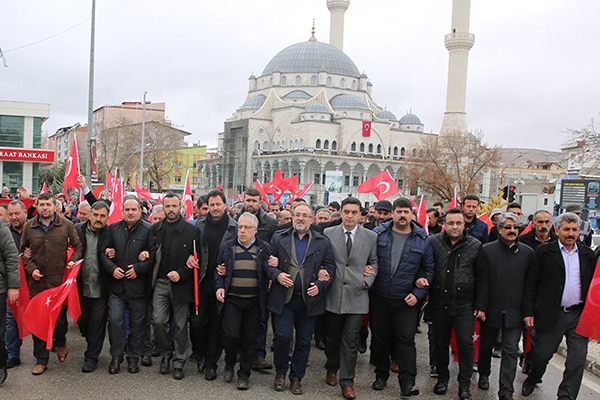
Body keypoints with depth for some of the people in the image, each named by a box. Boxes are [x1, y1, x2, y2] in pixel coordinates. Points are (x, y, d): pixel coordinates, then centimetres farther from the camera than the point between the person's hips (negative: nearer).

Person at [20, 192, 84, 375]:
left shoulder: (66, 225, -1)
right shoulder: (29, 226, 4)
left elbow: (78, 246, 8)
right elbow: (23, 251, 12)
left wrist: (73, 260, -9)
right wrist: (31, 269, -1)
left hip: (60, 280, -2)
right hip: (37, 281, 2)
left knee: (59, 317, 3)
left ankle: (60, 343, 36)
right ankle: (41, 359, 19)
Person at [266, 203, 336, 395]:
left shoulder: (323, 242, 5)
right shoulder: (278, 238, 6)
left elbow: (330, 268, 3)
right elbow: (267, 262, 5)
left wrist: (320, 285, -11)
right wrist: (276, 274, -13)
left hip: (309, 299, 1)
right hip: (283, 298, -1)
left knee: (304, 342, 9)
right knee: (282, 337, -6)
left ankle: (296, 378, 26)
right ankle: (280, 373, 19)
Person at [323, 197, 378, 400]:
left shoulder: (371, 237, 2)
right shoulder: (328, 233, 1)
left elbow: (374, 263, 8)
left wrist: (368, 281, -5)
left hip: (357, 296, -1)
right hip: (333, 295, 1)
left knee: (351, 341, 1)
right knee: (332, 337, 16)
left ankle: (347, 382, 13)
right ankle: (332, 369, 39)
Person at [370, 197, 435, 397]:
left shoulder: (423, 240, 1)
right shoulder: (378, 234, -1)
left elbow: (428, 269, 5)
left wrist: (418, 294, -3)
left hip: (407, 300, -1)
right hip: (379, 298, 1)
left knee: (406, 339, -3)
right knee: (379, 337, 11)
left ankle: (407, 382, 3)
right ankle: (381, 375, 27)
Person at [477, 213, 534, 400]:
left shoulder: (528, 253, 0)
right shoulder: (487, 250, -5)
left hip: (514, 312, 0)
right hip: (490, 310, 0)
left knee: (510, 351, 0)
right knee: (486, 346, 18)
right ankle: (484, 375, 42)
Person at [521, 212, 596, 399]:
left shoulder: (587, 254, 8)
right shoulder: (544, 252, -3)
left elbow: (591, 284, 12)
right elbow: (530, 284, -4)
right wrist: (528, 312, -8)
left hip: (579, 315, 3)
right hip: (551, 314, -3)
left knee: (578, 360, 1)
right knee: (542, 355, 9)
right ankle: (531, 380, 37)